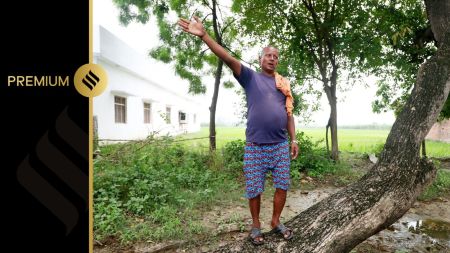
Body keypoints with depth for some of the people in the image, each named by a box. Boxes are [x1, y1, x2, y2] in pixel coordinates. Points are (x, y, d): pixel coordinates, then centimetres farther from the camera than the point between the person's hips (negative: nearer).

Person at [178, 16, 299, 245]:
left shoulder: (283, 85, 13)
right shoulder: (250, 77, 2)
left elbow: (288, 114, 16)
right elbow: (228, 59, -11)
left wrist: (293, 140, 9)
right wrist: (203, 35, -21)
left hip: (281, 145, 4)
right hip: (255, 146, -3)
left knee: (282, 186, 9)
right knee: (254, 190, 5)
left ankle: (276, 222, 30)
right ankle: (256, 226, 26)